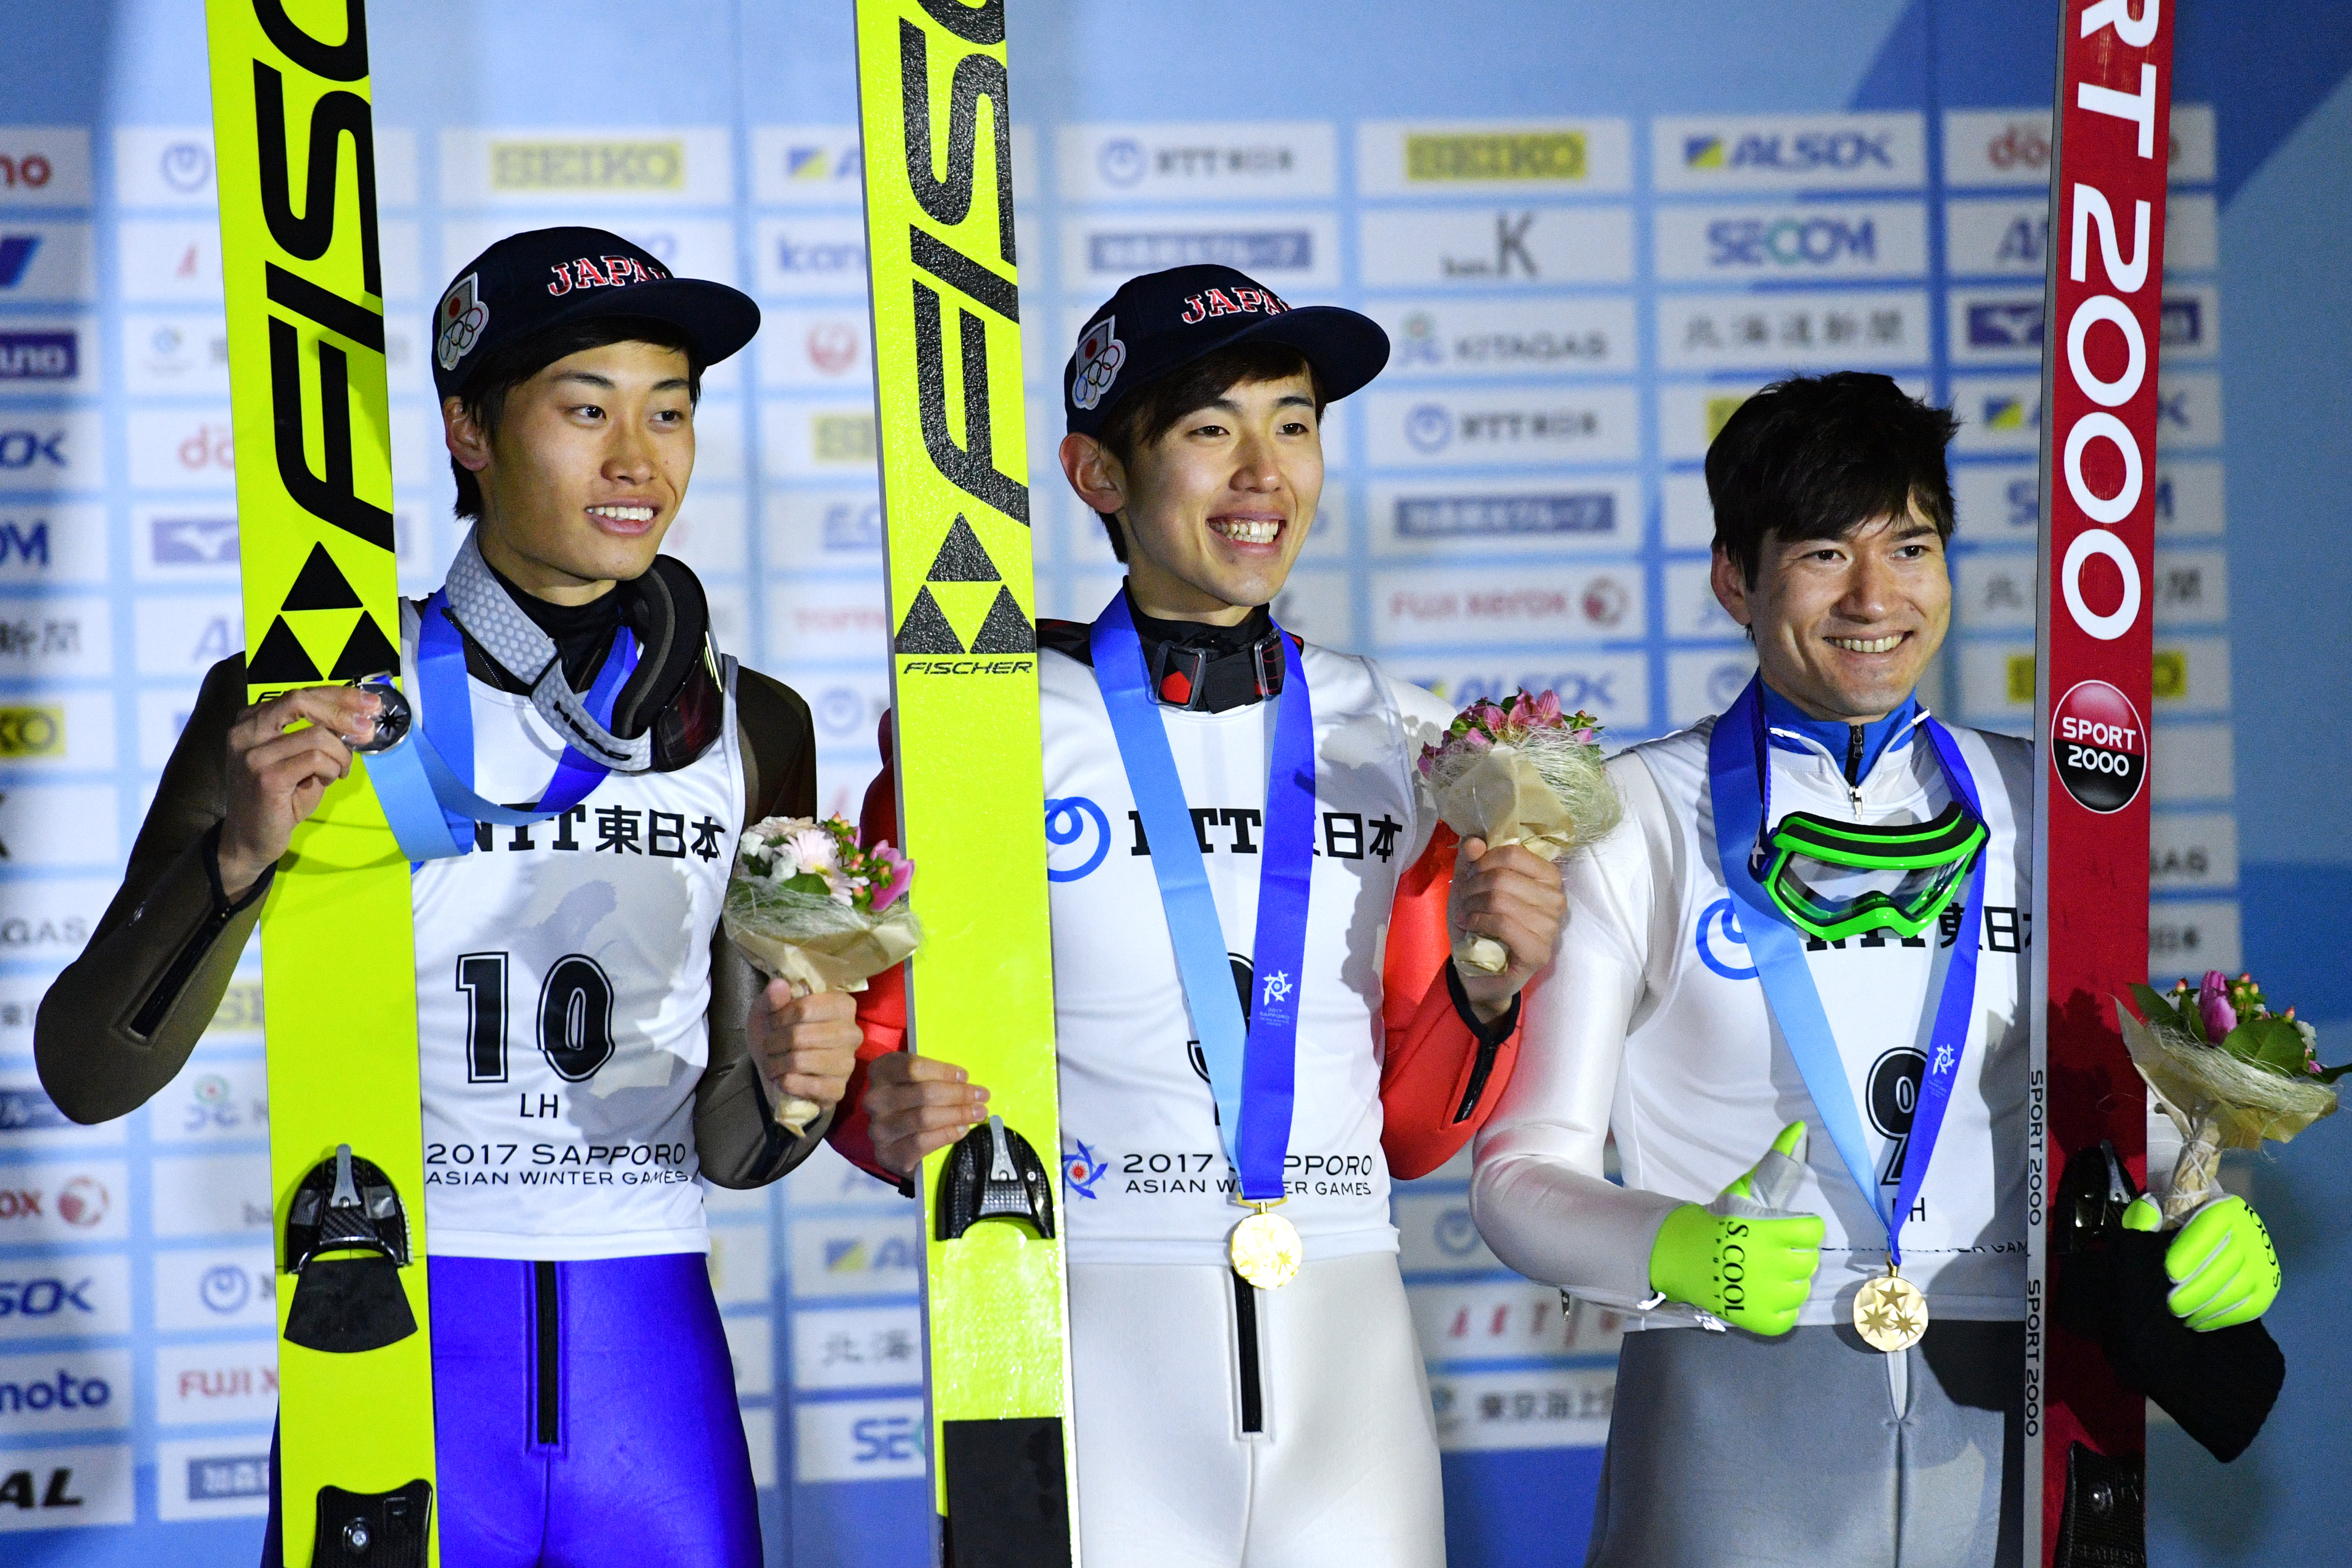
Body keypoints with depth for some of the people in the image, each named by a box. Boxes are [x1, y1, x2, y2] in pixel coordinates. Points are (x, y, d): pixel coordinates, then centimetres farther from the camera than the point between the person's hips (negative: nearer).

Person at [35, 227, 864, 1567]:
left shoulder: (751, 726, 8)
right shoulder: (310, 710, -3)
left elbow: (725, 1148, 12)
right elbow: (88, 1076, -7)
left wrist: (786, 1091, -11)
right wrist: (239, 854, -23)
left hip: (651, 1351, 3)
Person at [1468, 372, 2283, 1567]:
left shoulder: (2031, 808, 12)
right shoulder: (1641, 814, 2)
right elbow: (1525, 1170, -2)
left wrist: (2208, 1232, -7)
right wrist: (1677, 1254, -22)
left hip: (1989, 1420, 3)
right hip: (1735, 1410, -3)